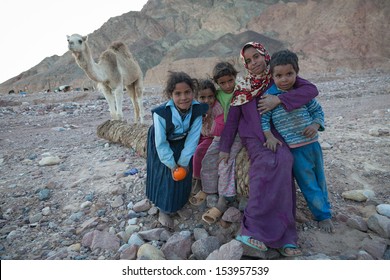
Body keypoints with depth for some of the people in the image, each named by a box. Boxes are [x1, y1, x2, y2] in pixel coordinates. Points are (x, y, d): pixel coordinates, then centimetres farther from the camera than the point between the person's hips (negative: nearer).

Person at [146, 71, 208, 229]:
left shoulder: (197, 109, -29)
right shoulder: (161, 113, -37)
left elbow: (193, 138, -21)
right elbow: (161, 143, -26)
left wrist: (183, 161, -18)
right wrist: (171, 164, -19)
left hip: (182, 143, 3)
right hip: (163, 144, -3)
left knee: (184, 171, 7)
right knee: (165, 174, -5)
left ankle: (177, 204, 31)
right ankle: (163, 210, 12)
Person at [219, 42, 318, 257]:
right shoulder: (243, 87, 9)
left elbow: (311, 90, -8)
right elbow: (232, 119, 8)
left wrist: (279, 99, -19)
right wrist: (224, 148, 4)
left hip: (277, 134, 1)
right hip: (253, 136, -1)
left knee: (283, 161, -32)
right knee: (267, 162, -32)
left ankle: (251, 229, -32)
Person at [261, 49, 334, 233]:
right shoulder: (269, 96, -8)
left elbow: (317, 110, 11)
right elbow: (263, 118, -8)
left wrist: (315, 125, -8)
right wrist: (269, 136, -21)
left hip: (312, 143, 5)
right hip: (294, 149, -5)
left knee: (320, 180, 19)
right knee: (309, 183, 3)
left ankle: (325, 212, 40)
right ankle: (323, 215, 22)